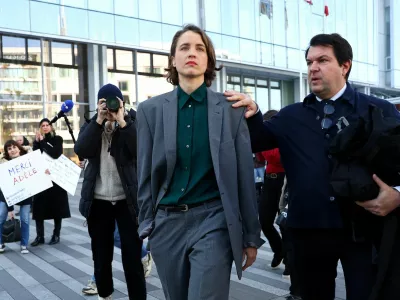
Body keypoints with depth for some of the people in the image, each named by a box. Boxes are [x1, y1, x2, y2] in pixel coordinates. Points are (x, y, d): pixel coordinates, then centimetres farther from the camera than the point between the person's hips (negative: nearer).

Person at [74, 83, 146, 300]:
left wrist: (122, 122, -17)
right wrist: (99, 120, -13)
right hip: (98, 200, 3)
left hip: (127, 199, -3)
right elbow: (81, 151, -8)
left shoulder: (134, 122, 1)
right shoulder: (92, 124, 9)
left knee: (132, 257, -1)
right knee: (101, 256, 15)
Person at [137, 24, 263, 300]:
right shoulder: (151, 109, 3)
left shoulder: (231, 108, -1)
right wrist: (146, 226, 4)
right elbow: (145, 174, 6)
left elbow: (244, 174, 0)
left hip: (213, 220, -2)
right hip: (167, 222, 3)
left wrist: (251, 235, 2)